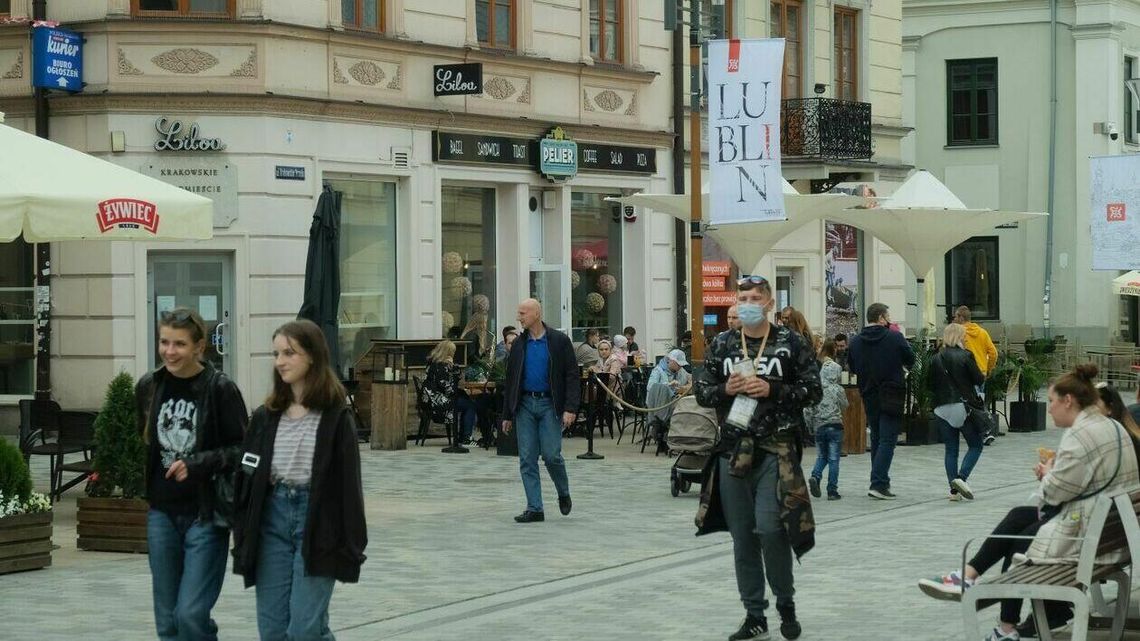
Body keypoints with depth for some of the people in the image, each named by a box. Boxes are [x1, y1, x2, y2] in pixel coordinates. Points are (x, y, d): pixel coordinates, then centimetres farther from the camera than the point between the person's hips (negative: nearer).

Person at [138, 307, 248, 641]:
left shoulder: (220, 389, -10)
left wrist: (196, 464, -18)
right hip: (162, 513, 5)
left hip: (205, 514, -5)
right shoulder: (149, 386, 4)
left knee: (192, 614, -12)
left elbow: (241, 449, -6)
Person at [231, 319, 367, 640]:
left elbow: (349, 481, -5)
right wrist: (243, 537, 6)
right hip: (272, 517, 5)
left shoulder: (335, 415, -4)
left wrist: (351, 545, -9)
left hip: (316, 518, -5)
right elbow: (248, 477, 11)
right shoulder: (266, 416, 9)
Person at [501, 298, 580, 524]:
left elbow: (572, 376, -5)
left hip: (549, 404, -4)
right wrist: (507, 415, 12)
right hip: (525, 405, 4)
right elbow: (510, 381, 15)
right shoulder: (519, 345, 10)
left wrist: (570, 408, -15)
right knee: (527, 459, 0)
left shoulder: (559, 341, -2)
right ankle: (534, 509, 4)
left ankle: (564, 494, 18)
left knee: (551, 455, -9)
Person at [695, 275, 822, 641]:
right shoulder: (722, 345, 9)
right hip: (733, 450, 4)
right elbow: (702, 392, 12)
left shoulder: (790, 344, 0)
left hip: (775, 449, -4)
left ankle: (786, 605, 8)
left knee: (769, 527, -14)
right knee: (742, 536, 6)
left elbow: (812, 391, -1)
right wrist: (726, 389, -9)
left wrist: (771, 389, -14)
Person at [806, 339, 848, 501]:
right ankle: (832, 491, 1)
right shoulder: (838, 390, -7)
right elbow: (845, 405, 6)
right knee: (833, 459, 2)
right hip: (835, 424, -2)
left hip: (818, 425, 2)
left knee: (821, 456, 17)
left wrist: (811, 423, 8)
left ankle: (815, 476, -11)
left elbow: (807, 409, -3)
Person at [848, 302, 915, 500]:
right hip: (891, 398, -5)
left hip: (869, 397, 5)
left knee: (876, 439, 16)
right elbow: (911, 361, 0)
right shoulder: (895, 338, -11)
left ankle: (881, 482, 19)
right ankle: (878, 484, -15)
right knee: (888, 440, -4)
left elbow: (853, 368, 9)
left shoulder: (855, 342, 1)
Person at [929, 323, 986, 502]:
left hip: (942, 408, 4)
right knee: (975, 446, 8)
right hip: (964, 406, -4)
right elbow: (979, 379, -7)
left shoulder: (936, 359, 3)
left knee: (950, 450, 8)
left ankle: (954, 490, 3)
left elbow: (931, 386, 5)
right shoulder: (966, 356, -9)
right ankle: (961, 478, -12)